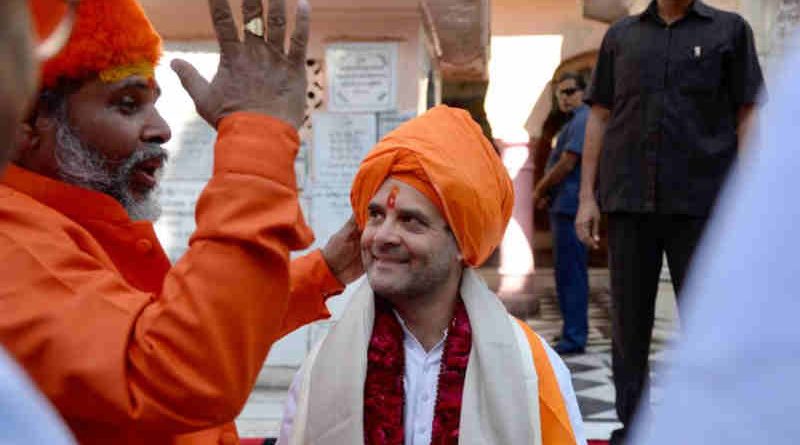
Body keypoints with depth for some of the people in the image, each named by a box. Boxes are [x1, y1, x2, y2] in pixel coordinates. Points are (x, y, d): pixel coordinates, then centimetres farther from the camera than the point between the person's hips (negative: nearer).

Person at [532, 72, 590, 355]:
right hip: (563, 207, 11)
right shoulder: (573, 122, 21)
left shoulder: (581, 121, -12)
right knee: (568, 274, 14)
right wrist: (546, 193, 7)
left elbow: (566, 165, -18)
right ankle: (573, 333, 22)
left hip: (570, 207, -11)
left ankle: (574, 338, -7)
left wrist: (539, 191, -5)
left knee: (570, 275, -9)